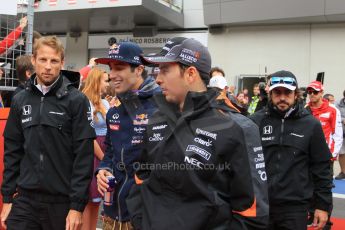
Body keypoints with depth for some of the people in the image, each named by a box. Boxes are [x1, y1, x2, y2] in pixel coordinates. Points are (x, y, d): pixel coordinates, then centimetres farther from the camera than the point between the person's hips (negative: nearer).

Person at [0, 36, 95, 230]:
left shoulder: (76, 100, -7)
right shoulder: (20, 100, 6)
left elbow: (84, 157, -10)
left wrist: (77, 205, -12)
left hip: (62, 201, -3)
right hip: (25, 200, 3)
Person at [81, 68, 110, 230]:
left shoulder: (105, 103, 12)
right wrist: (103, 158, -10)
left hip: (104, 153, 8)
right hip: (92, 154, -8)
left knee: (96, 199, 13)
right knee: (88, 200, -1)